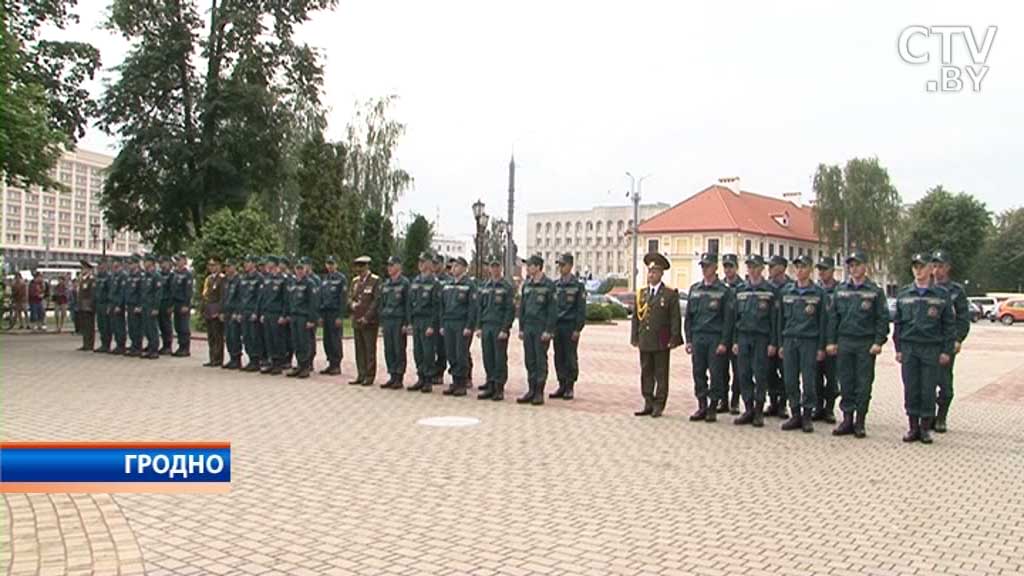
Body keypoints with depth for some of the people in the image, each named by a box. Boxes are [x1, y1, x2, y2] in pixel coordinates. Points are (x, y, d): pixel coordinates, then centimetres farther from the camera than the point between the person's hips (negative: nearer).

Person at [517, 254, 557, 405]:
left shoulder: (549, 285, -7)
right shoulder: (526, 285, 11)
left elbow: (553, 309, -9)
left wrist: (548, 330, -14)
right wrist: (521, 328, 10)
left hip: (542, 329, -6)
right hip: (528, 328, 6)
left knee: (541, 360, -1)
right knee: (530, 360, 8)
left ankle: (539, 393, 5)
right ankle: (531, 390, 15)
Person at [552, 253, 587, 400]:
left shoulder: (578, 286, -3)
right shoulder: (555, 285, 12)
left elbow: (581, 309, -6)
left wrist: (578, 329, -12)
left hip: (570, 326, -5)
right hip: (557, 326, 5)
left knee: (570, 358, -1)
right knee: (559, 357, 6)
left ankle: (570, 388, 6)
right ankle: (562, 385, 14)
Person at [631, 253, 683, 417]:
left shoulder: (670, 294, -2)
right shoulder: (641, 293, 10)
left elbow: (675, 318, -4)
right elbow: (636, 317, 13)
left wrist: (674, 339, -10)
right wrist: (634, 338, 8)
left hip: (661, 342, -4)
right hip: (644, 341, 4)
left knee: (661, 374, 2)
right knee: (646, 373, 8)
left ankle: (659, 406, 9)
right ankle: (648, 404, 16)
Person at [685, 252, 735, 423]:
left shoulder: (724, 291, -2)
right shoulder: (694, 289, 12)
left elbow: (728, 318, -5)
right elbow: (688, 316, 14)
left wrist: (724, 343, -11)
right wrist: (688, 339, 7)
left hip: (715, 338, -4)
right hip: (698, 337, 4)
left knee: (716, 374, -2)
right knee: (698, 373, 5)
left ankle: (713, 408, 8)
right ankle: (702, 406, 14)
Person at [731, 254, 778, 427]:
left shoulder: (770, 290, 0)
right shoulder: (740, 289, 11)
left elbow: (775, 318, -2)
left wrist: (773, 343, -7)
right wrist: (735, 341, 7)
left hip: (762, 338, -3)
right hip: (743, 337, 4)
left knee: (760, 375, -2)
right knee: (743, 375, 2)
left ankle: (759, 412, 7)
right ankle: (748, 410, 12)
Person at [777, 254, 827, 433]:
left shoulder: (818, 293, 1)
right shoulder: (786, 291, 10)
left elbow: (823, 321, 1)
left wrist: (821, 347, -3)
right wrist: (781, 343, 8)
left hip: (809, 341, -3)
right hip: (790, 340, 3)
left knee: (809, 381, -2)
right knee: (790, 381, 3)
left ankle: (807, 416, 8)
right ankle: (795, 414, 13)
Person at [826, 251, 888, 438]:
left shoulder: (875, 291, 1)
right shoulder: (840, 290, 10)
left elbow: (883, 318, -1)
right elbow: (833, 317, 10)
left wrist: (878, 342, -10)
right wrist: (831, 341, 4)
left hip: (866, 344, -3)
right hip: (844, 342, 3)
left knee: (864, 384, 2)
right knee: (846, 383, 5)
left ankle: (860, 422, 10)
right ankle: (847, 419, 13)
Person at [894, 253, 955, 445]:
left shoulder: (942, 294, 1)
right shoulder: (903, 293, 7)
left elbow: (949, 324, 2)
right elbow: (897, 322, 11)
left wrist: (947, 350, -3)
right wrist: (898, 348, 6)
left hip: (932, 348, -2)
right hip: (909, 348, 2)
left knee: (929, 390, 2)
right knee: (910, 389, 3)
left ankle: (926, 428, 13)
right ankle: (913, 427, 13)